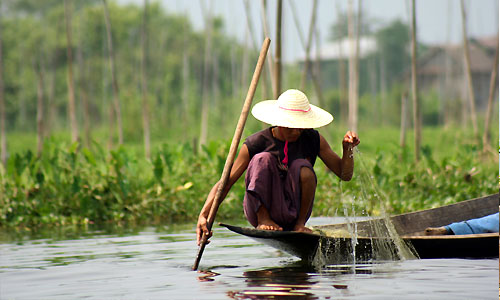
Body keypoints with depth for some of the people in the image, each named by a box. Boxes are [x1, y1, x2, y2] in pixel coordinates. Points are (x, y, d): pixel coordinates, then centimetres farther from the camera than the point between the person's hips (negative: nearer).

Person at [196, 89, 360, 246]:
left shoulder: (312, 140, -2)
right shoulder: (256, 143, -10)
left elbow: (345, 174, 1)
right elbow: (225, 183, -11)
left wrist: (347, 148, -19)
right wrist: (203, 215, -23)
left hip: (291, 215, 2)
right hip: (259, 208, -2)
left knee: (302, 167, -24)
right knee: (263, 158, -23)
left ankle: (300, 224, -10)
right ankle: (263, 219, -20)